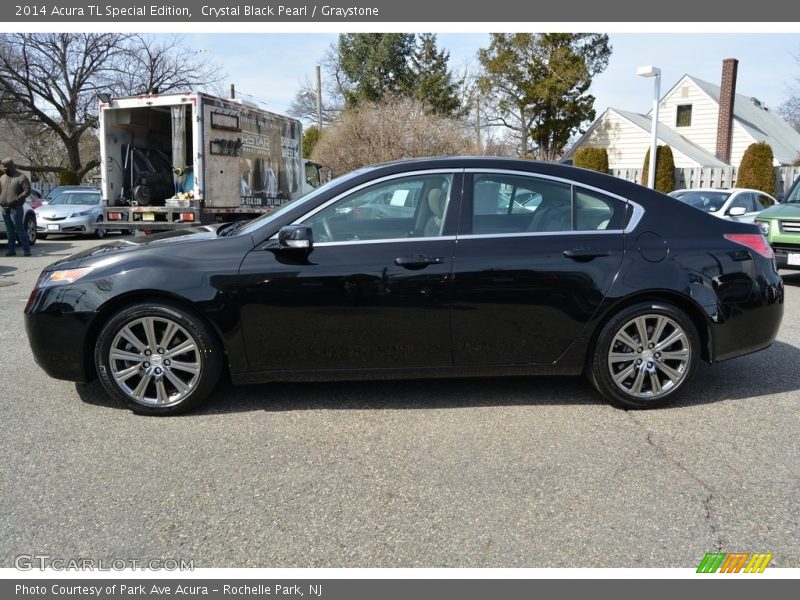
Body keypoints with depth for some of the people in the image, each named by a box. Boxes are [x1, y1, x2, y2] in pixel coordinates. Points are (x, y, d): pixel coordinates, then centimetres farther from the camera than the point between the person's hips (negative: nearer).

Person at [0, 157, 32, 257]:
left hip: (16, 208, -6)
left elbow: (27, 190, -10)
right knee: (10, 230, 8)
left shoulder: (21, 177, -4)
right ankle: (11, 250, 11)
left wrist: (16, 199, -19)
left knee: (19, 229, -7)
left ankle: (26, 250, -3)